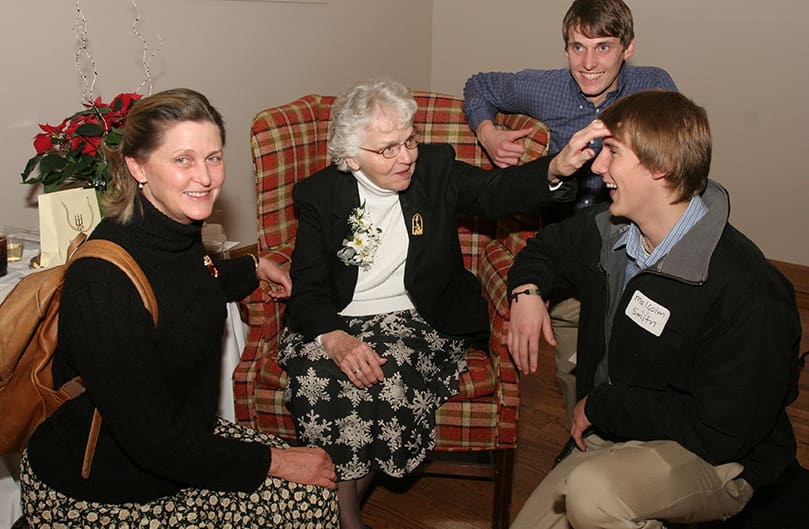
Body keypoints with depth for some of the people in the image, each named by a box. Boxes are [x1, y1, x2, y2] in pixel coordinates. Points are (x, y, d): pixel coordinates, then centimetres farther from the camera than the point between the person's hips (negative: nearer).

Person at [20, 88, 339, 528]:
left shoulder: (178, 227, -5)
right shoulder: (103, 282, -31)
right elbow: (154, 442, -26)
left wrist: (253, 269, 26)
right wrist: (271, 460, -17)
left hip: (183, 438, 8)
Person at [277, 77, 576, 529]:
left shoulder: (436, 168, 2)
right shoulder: (319, 195, 0)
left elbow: (497, 191, -15)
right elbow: (307, 291, -4)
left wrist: (556, 169, -37)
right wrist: (336, 340, -25)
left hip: (417, 321, 0)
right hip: (336, 323, 1)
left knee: (389, 378, -30)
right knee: (315, 379, -29)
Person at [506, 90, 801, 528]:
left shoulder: (746, 294, -26)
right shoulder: (607, 229, -3)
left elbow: (717, 434, -24)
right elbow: (548, 247, 20)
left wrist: (602, 405, -16)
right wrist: (527, 289, -2)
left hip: (717, 462, -7)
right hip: (611, 436, 7)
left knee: (590, 491, -35)